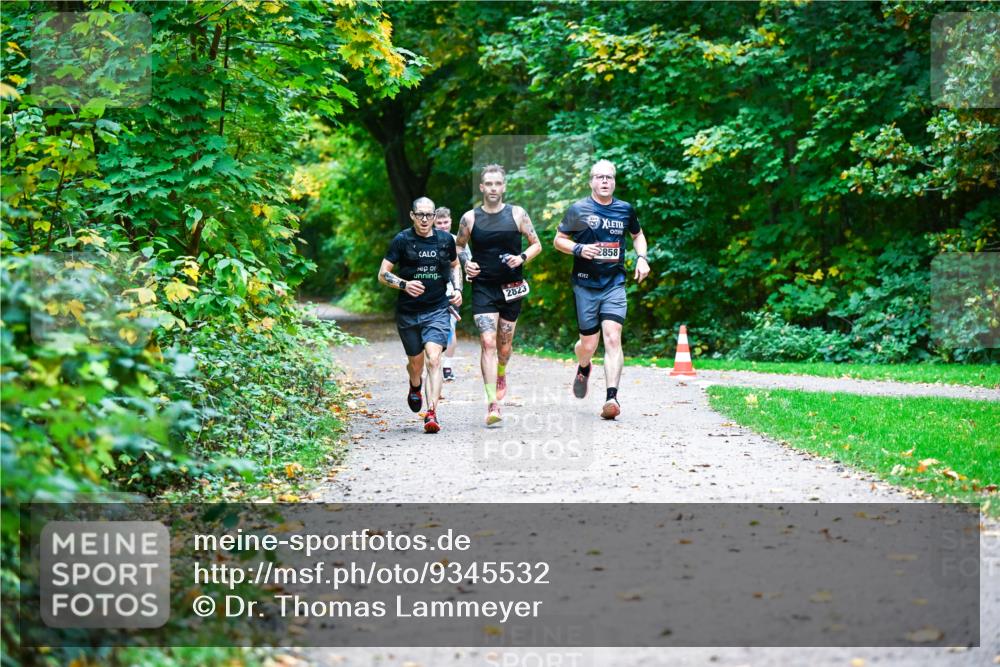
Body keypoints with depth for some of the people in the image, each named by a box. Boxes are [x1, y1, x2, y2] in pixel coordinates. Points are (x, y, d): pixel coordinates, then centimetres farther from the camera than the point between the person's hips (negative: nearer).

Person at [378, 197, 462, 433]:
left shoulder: (445, 240, 4)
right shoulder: (402, 240, -3)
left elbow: (454, 265, 23)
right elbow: (382, 274, -2)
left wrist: (457, 289, 6)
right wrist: (404, 284, -20)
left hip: (437, 310, 0)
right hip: (407, 312, 0)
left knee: (433, 358, -18)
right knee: (416, 362, 13)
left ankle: (431, 413, -22)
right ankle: (415, 387, 50)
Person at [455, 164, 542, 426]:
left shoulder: (517, 214, 0)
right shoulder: (470, 218, 1)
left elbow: (536, 245, 7)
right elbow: (459, 246, 16)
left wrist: (522, 257, -12)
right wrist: (466, 263, -4)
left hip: (512, 287, 1)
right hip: (483, 287, -1)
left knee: (505, 343, 12)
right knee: (487, 342, -14)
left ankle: (501, 374, 47)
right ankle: (492, 404, -17)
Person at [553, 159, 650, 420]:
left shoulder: (625, 210, 7)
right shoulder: (578, 210, -1)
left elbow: (638, 235, 26)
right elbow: (558, 240, 6)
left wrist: (641, 257, 8)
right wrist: (578, 249, -13)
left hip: (615, 283, 1)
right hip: (585, 284, -1)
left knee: (613, 337, -16)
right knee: (589, 344, 4)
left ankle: (612, 398, -21)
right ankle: (583, 368, 42)